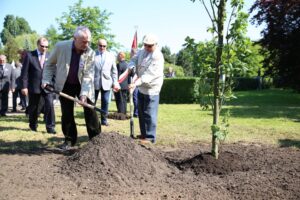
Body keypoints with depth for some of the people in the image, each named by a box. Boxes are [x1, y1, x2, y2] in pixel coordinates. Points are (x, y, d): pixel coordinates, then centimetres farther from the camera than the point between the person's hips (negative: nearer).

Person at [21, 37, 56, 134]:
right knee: (33, 107, 12)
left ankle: (50, 127, -2)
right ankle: (33, 125, 32)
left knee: (50, 105, -11)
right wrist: (24, 86, -9)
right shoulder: (29, 55, -1)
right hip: (34, 86, -1)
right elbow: (24, 72, -3)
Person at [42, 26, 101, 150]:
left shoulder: (90, 53, -18)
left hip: (83, 85, 0)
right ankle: (69, 140, 19)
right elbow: (50, 64, -1)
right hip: (65, 85, 1)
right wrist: (46, 80, -8)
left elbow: (88, 76, -21)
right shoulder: (61, 46, -17)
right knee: (67, 114, 5)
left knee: (90, 111, -2)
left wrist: (84, 94, -30)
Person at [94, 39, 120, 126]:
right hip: (94, 82, -1)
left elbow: (114, 71, 10)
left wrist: (115, 83, 4)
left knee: (105, 102, 2)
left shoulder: (111, 56, 9)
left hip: (106, 82, 2)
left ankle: (104, 119, 13)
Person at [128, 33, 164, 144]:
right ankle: (143, 134, 29)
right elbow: (134, 60, 8)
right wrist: (131, 67, -16)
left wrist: (136, 83, -36)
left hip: (151, 89, -8)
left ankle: (150, 137, 4)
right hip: (141, 87, 9)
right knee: (141, 112, 16)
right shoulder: (141, 52, 7)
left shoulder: (157, 57, -20)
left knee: (149, 114, -5)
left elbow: (149, 74, -28)